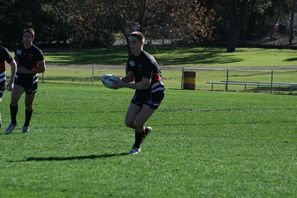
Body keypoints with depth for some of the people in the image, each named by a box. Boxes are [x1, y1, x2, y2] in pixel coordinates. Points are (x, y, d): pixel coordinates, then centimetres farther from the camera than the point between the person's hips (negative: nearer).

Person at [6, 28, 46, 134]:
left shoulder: (37, 52, -12)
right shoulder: (18, 49, 2)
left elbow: (42, 68, -12)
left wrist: (28, 71, -18)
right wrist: (18, 69, 6)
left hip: (31, 80, -3)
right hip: (20, 79, 3)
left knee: (28, 105, 8)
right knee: (13, 101, -16)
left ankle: (26, 125, 27)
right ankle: (13, 122, 2)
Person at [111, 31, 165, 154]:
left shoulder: (147, 60, -25)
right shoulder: (132, 58, 2)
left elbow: (145, 84, -28)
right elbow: (130, 76, 12)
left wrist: (124, 85, -28)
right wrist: (119, 81, -10)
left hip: (154, 92, -8)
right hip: (141, 92, 8)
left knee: (138, 123, -13)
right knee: (128, 122, 0)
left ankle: (137, 147, 14)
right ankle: (145, 131, 32)